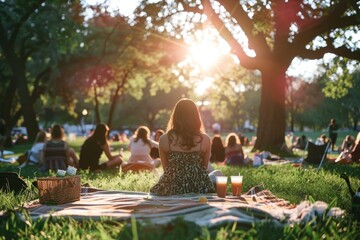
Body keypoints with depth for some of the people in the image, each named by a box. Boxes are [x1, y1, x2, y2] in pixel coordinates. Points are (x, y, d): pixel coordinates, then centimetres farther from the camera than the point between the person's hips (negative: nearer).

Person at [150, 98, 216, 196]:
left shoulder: (164, 139, -7)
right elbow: (205, 167, 6)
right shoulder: (205, 139, -6)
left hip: (172, 190, 0)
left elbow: (165, 168, 5)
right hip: (199, 189, 0)